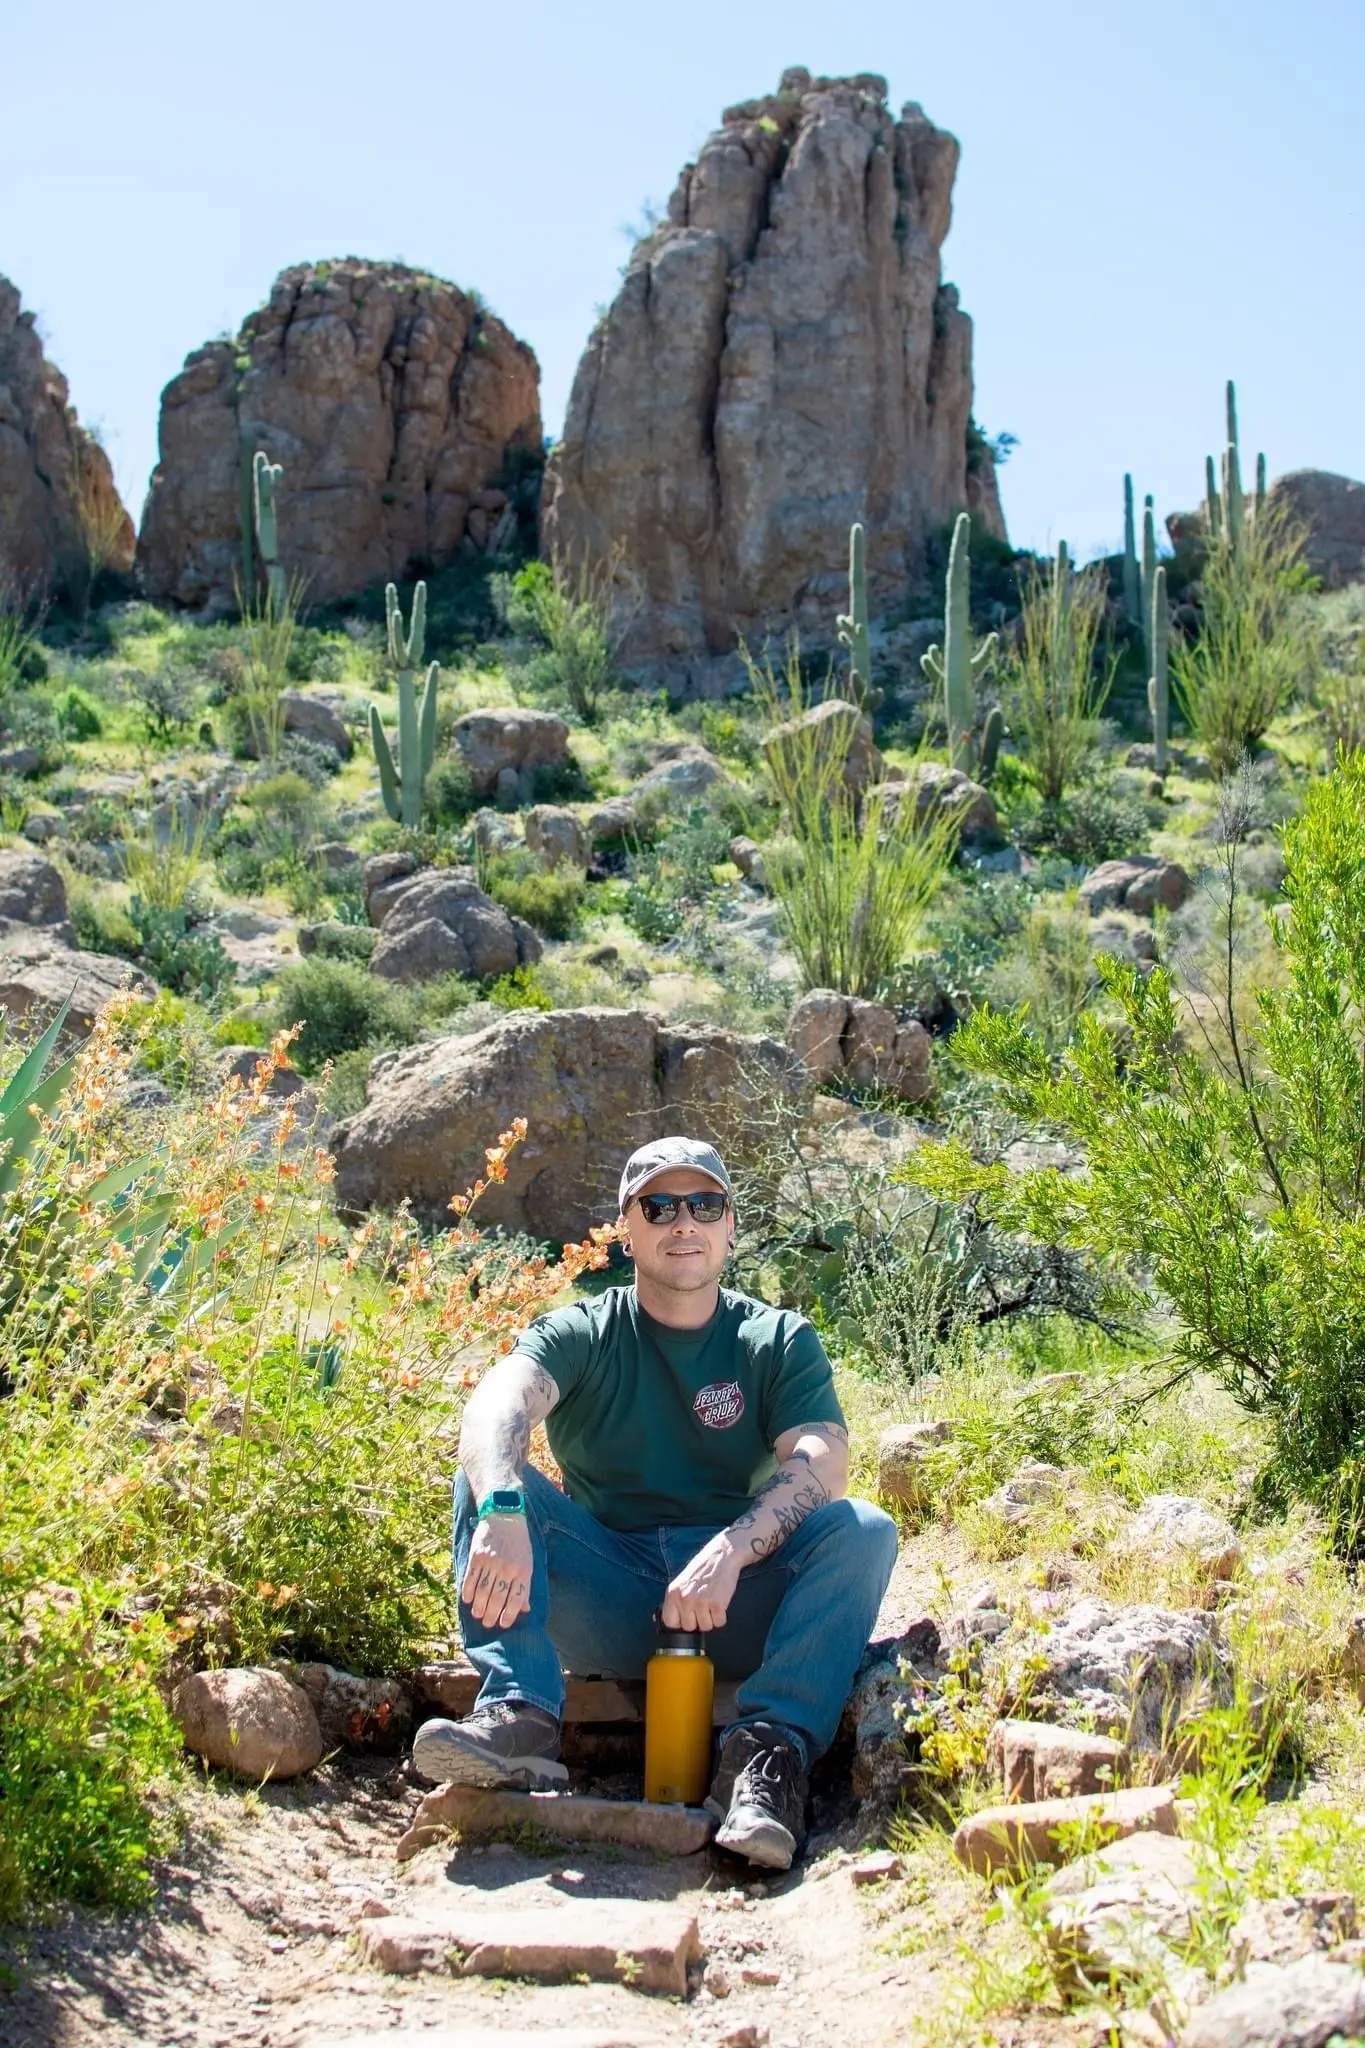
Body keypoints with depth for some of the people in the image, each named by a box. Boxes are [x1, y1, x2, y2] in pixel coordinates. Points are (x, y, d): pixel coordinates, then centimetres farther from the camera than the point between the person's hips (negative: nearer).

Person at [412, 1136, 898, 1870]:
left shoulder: (781, 1342, 6)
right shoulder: (581, 1336, 5)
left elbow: (820, 1465, -13)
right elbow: (497, 1405, -18)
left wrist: (730, 1551, -32)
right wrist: (502, 1509, -41)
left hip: (741, 1609, 0)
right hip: (607, 1609, 0)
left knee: (864, 1530, -25)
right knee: (484, 1482, -18)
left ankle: (769, 1753, -38)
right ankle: (518, 1715, -36)